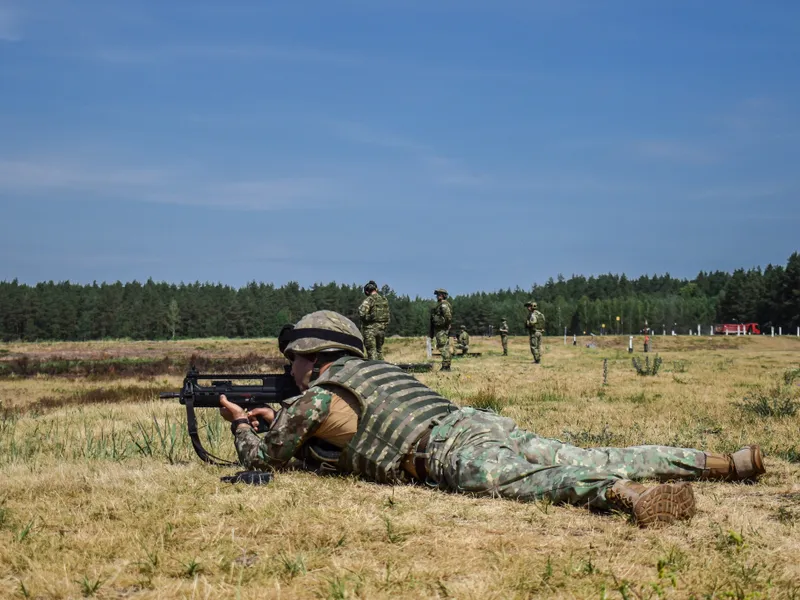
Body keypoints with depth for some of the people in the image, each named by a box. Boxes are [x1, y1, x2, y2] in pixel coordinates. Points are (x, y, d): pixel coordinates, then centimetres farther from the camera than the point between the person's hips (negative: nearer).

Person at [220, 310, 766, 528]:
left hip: (456, 454, -7)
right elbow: (329, 451, 48)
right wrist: (279, 420, 46)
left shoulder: (315, 397, 8)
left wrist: (241, 423, 39)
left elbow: (262, 460, 21)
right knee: (600, 460, 1)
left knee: (534, 482, -31)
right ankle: (727, 461, -5)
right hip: (480, 421, 7)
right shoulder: (372, 369, 32)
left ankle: (627, 497, -58)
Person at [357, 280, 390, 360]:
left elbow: (362, 313, -23)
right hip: (381, 329, 6)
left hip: (370, 329, -6)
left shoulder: (369, 300, -11)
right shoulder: (384, 300, 9)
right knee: (379, 351, 17)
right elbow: (388, 316, 13)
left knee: (372, 351, -4)